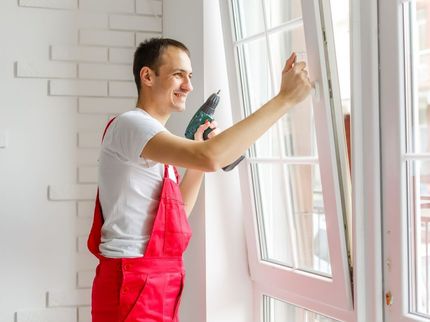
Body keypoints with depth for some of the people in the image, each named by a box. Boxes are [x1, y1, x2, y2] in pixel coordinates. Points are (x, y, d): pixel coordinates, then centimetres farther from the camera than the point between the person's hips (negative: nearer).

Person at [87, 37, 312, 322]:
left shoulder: (151, 135, 16)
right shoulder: (130, 124, -15)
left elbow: (178, 212, 18)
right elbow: (211, 159, -32)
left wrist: (200, 155, 6)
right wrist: (285, 98, -27)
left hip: (159, 283, 9)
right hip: (134, 286, -9)